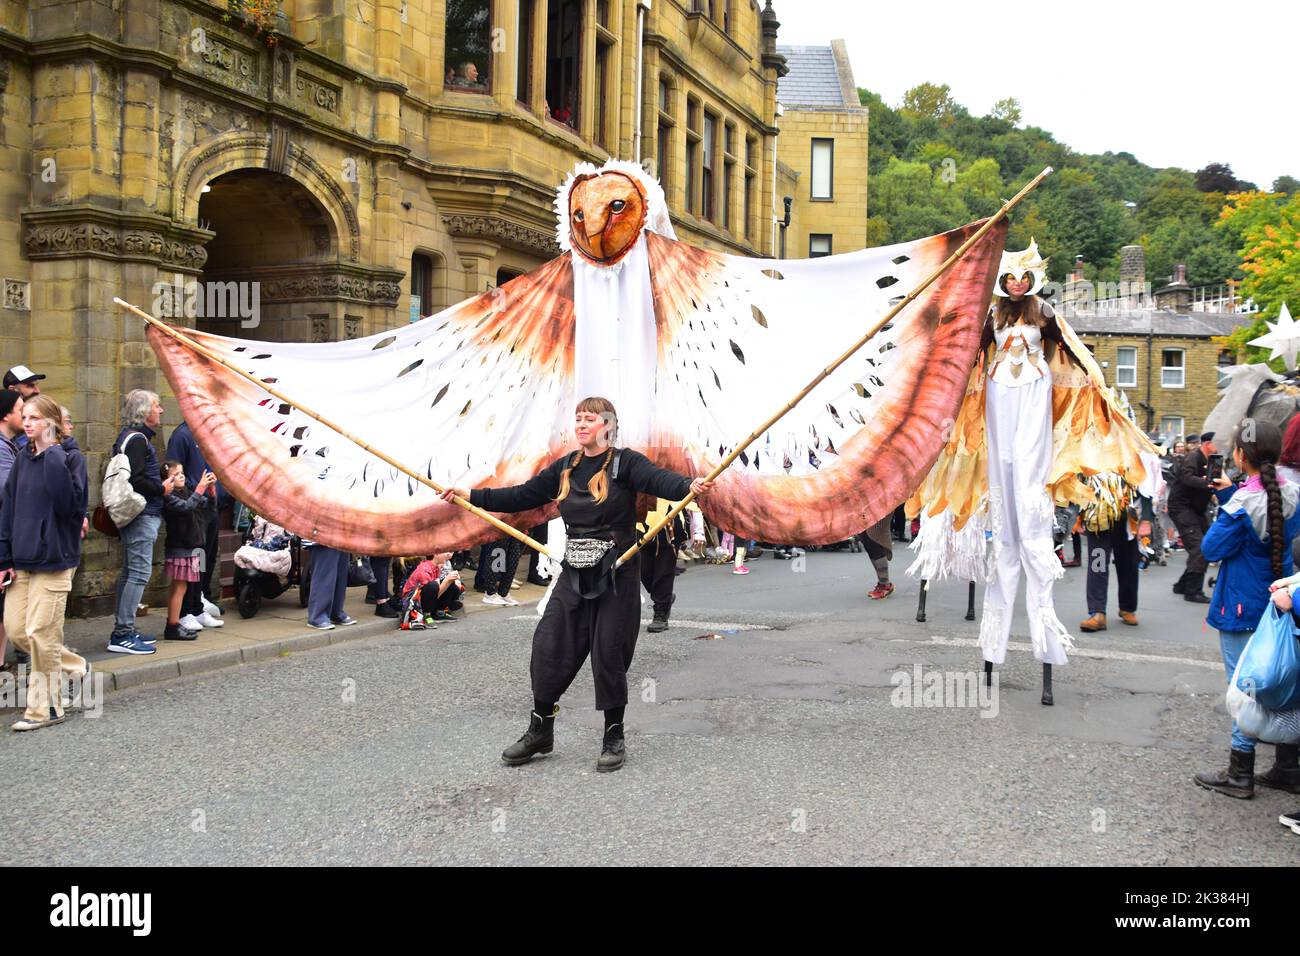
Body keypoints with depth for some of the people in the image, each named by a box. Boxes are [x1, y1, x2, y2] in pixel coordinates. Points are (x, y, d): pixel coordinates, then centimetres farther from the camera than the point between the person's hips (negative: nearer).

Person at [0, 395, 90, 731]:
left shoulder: (69, 458, -7)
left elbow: (69, 503, -24)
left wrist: (54, 457, -24)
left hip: (55, 557, -6)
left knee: (41, 632, -4)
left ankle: (45, 707, 9)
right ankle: (75, 666, 27)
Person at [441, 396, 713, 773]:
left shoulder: (625, 463, -7)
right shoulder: (565, 468, 11)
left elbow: (659, 480, -25)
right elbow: (522, 496, 16)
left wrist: (690, 486, -46)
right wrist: (472, 496, 13)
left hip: (617, 575, -5)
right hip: (574, 576, 5)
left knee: (609, 654, -1)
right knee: (550, 647, 1)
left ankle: (614, 737, 16)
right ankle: (540, 731, 18)